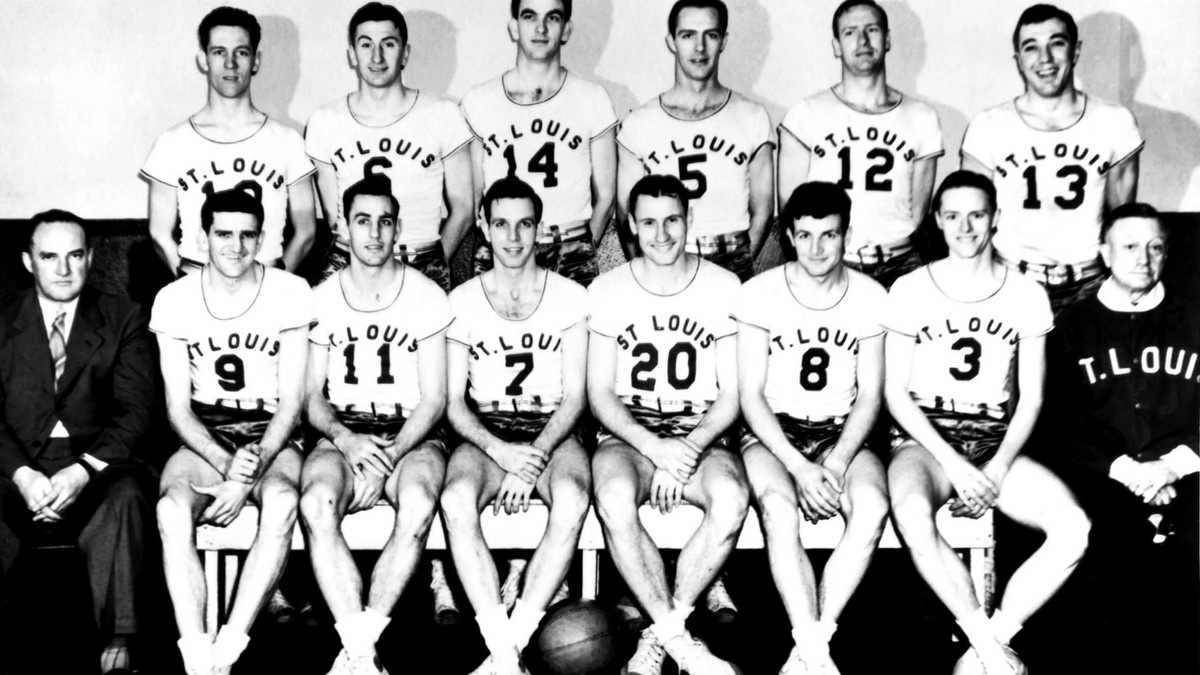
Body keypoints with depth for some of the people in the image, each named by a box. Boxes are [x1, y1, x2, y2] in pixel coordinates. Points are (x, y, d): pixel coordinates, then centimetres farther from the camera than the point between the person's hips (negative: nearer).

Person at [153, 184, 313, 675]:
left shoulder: (291, 294, -2)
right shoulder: (174, 301, 1)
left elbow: (291, 402, -5)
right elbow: (177, 407, 0)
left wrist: (249, 474, -18)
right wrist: (226, 463, -18)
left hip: (272, 434, -1)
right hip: (203, 439, 1)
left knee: (282, 501, -36)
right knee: (172, 507, -32)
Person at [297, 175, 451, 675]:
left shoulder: (426, 297, 3)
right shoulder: (321, 300, 9)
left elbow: (434, 399, 1)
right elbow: (313, 396, 9)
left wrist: (390, 456, -15)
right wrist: (345, 439, -12)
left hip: (411, 435, -1)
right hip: (341, 434, 1)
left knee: (418, 507, -37)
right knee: (316, 504, -34)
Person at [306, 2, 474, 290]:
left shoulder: (442, 115, 3)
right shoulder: (324, 122, 6)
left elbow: (461, 210, 8)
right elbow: (332, 216, 10)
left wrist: (432, 268, 2)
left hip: (424, 267, -1)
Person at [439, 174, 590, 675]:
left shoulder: (570, 298, 4)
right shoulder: (462, 302, 6)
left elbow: (574, 397, -1)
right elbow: (454, 401, 2)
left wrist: (534, 458, -18)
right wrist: (500, 451, -17)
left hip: (553, 432, 0)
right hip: (484, 434, 1)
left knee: (572, 500, -36)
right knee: (456, 500, -34)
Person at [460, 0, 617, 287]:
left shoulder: (592, 98, 5)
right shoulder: (478, 101, 6)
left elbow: (605, 196, 9)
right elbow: (471, 198, 11)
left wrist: (580, 254, 5)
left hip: (570, 258, 0)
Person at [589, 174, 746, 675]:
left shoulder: (724, 288, 2)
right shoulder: (607, 291, 2)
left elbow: (731, 395, 2)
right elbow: (600, 395, 0)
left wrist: (689, 450, -16)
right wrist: (656, 449, -17)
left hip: (702, 436, 0)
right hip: (628, 435, 0)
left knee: (732, 499, -34)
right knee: (615, 498, -36)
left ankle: (657, 635, -19)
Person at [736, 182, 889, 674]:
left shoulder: (871, 297, -1)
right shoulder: (760, 293, -6)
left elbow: (870, 396, 1)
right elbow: (751, 395, -7)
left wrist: (838, 462, -16)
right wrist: (800, 467, -19)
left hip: (841, 433, 2)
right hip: (771, 432, -2)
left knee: (872, 507, -31)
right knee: (779, 509, -35)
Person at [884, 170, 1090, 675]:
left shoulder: (1027, 296, 5)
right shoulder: (910, 291, 0)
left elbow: (1031, 398, 5)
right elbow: (895, 392, -2)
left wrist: (998, 468, -10)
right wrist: (952, 463, -13)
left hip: (997, 441, 3)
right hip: (923, 438, -2)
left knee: (1074, 529, -25)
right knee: (912, 514, -39)